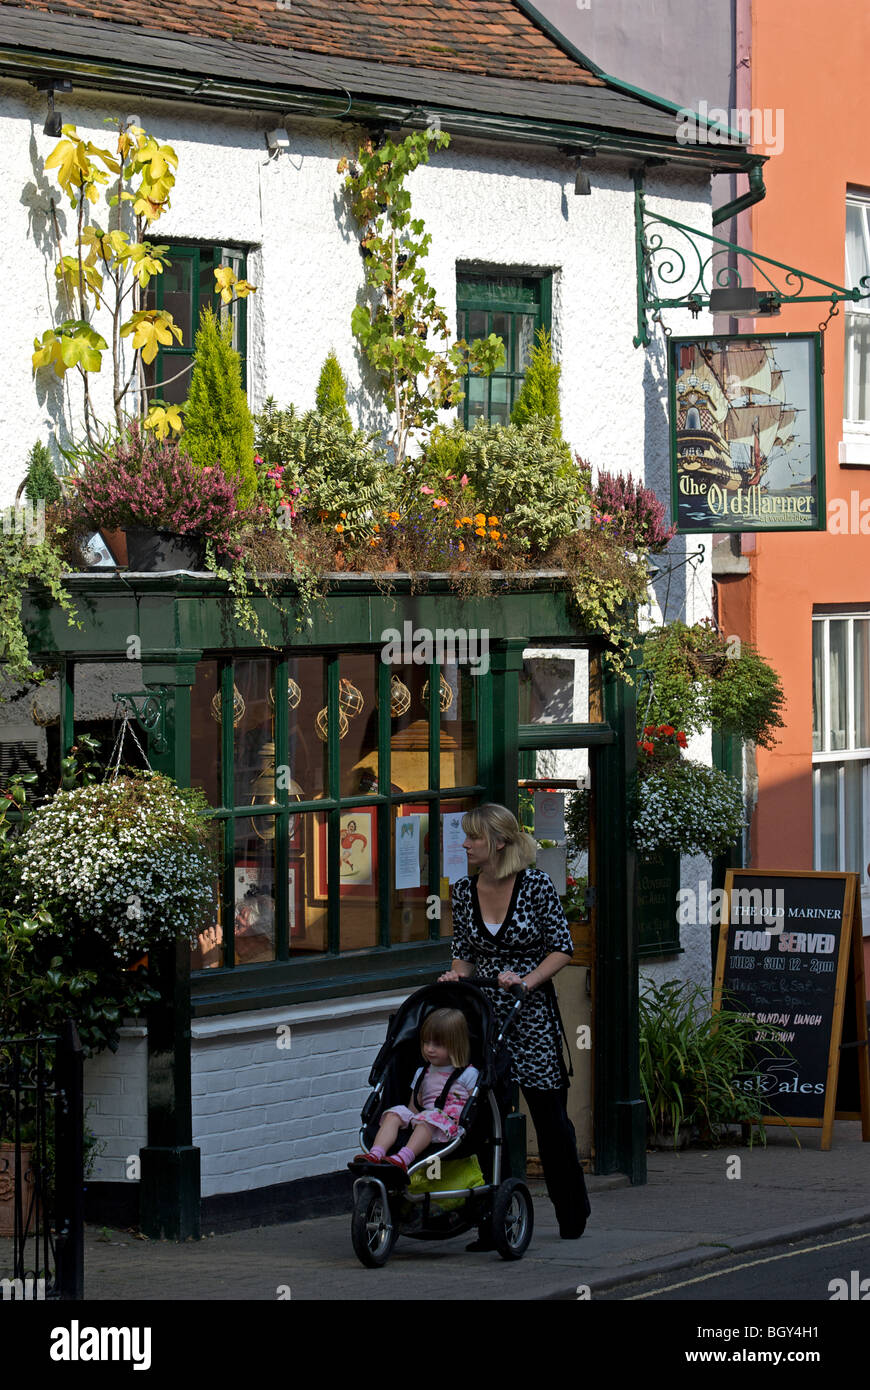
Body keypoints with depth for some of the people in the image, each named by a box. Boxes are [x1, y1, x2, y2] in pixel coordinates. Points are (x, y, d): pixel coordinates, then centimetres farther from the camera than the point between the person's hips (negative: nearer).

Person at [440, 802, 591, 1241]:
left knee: (550, 1115, 4)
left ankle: (572, 1212, 22)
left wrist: (526, 980, -18)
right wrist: (457, 975, -6)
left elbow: (562, 947, -6)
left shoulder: (537, 885, -8)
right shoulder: (463, 892, 5)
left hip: (532, 1014, -4)